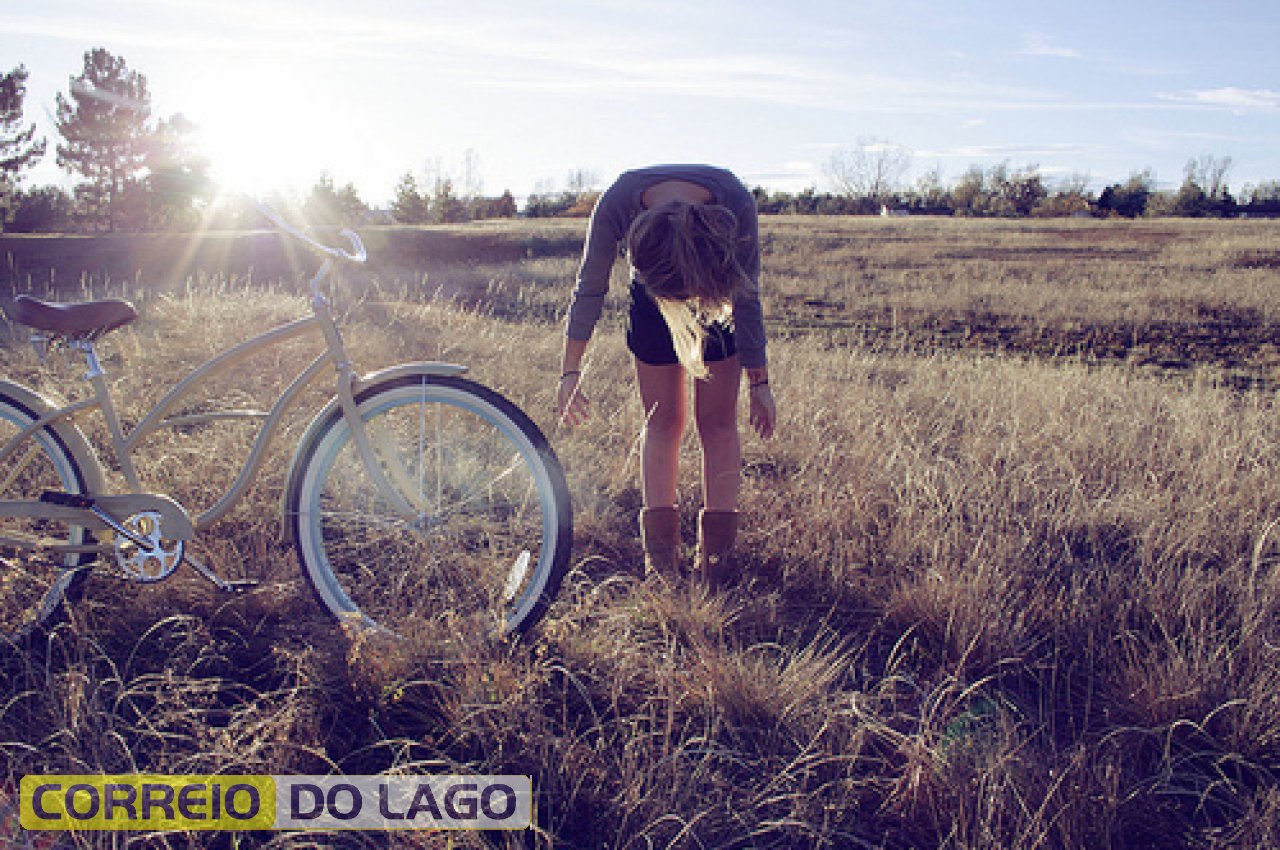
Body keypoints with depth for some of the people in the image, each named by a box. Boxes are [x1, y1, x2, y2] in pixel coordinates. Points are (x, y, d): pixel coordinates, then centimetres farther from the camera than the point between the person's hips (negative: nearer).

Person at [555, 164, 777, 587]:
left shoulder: (737, 203, -36)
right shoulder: (616, 203, -35)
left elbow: (748, 297, -20)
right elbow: (590, 288, -17)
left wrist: (758, 381, -12)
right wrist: (570, 371, -12)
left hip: (720, 292, 0)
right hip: (651, 298, 1)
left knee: (717, 421, -3)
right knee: (662, 421, 0)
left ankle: (717, 552, 2)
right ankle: (660, 552, 4)